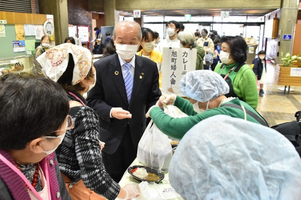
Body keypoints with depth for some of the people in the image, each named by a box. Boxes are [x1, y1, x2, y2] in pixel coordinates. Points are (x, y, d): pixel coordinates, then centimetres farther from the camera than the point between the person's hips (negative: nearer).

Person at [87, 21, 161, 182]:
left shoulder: (150, 67, -2)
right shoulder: (101, 67, -8)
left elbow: (154, 98, 3)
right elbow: (93, 100, -5)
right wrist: (110, 111, -23)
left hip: (139, 134, 2)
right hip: (111, 136, -1)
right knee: (112, 181, 15)